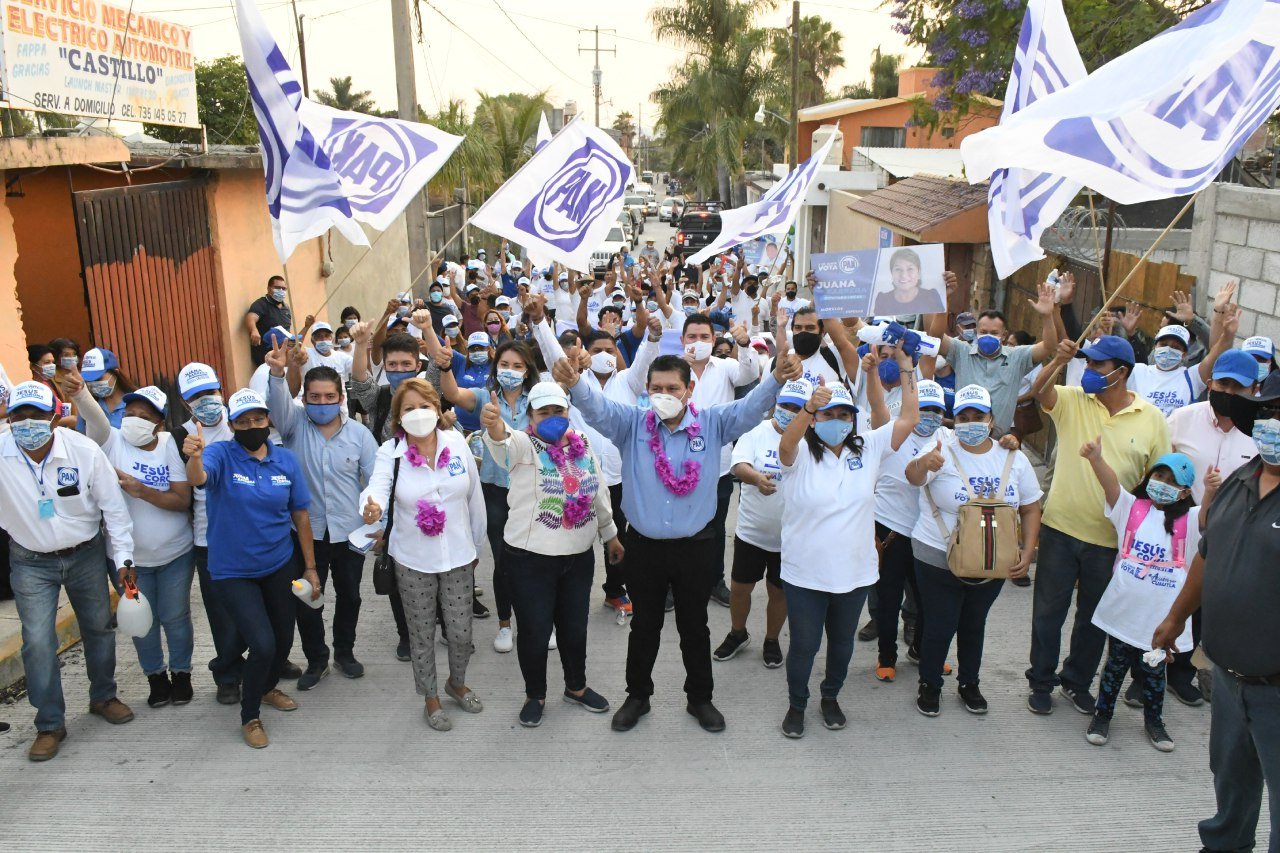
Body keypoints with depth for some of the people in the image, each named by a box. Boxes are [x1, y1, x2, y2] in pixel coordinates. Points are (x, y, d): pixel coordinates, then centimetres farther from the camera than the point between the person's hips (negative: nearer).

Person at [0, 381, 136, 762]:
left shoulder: (85, 450, -19)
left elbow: (113, 507, -10)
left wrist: (123, 558, -10)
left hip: (86, 555, 1)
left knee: (99, 628, 15)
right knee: (38, 641, -2)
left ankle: (103, 696, 38)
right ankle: (50, 724, 14)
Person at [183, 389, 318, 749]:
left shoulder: (286, 460, -3)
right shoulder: (221, 454, -13)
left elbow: (300, 515, 2)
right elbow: (198, 478, -36)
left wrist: (310, 567, 4)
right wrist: (194, 457, -59)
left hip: (279, 566, 4)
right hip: (233, 572, -4)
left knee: (284, 639, 15)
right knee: (263, 645, -13)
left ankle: (266, 687, 49)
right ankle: (249, 717, 13)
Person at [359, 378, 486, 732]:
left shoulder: (457, 443, -6)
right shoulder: (390, 453, -10)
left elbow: (475, 497, 4)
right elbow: (377, 487, -28)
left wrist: (476, 545, 10)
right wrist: (371, 508, -52)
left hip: (458, 556, 1)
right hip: (413, 560, -1)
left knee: (461, 632, 11)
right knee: (422, 634, 12)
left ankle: (457, 683, 42)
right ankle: (431, 698, 35)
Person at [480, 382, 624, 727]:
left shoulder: (583, 445, 4)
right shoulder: (524, 445, -11)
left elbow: (599, 494, 16)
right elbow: (502, 443, -36)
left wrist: (610, 534, 22)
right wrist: (494, 426, -59)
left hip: (579, 557, 4)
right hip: (531, 560, -4)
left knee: (574, 626, 18)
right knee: (535, 630, 6)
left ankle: (576, 686, 40)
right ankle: (535, 695, 29)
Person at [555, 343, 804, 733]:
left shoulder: (712, 423, -4)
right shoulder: (631, 423, -5)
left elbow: (750, 408, -18)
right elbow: (597, 408, -20)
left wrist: (776, 379, -39)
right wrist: (575, 384, -43)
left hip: (696, 546, 0)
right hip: (645, 545, 0)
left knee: (695, 628, 16)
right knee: (644, 627, 16)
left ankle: (700, 698, 35)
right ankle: (638, 696, 35)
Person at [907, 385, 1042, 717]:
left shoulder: (1014, 458, -4)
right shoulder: (943, 452, -17)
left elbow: (1030, 509, 4)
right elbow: (913, 476, -37)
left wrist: (1027, 553, -6)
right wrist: (924, 463, -61)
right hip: (938, 560, -4)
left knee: (974, 624, 21)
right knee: (939, 627, 6)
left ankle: (969, 683, 40)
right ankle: (929, 685, 28)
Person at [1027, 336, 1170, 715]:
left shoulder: (1151, 418, -4)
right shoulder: (1072, 401, -4)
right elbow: (1036, 393, -23)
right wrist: (1057, 362, -38)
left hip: (1111, 538, 1)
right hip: (1061, 528, 0)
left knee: (1094, 617, 16)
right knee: (1048, 611, 10)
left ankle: (1077, 681, 36)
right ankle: (1041, 682, 27)